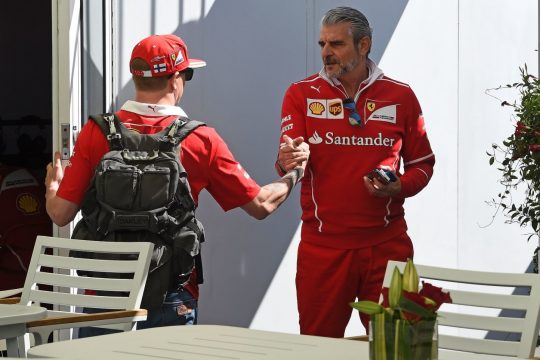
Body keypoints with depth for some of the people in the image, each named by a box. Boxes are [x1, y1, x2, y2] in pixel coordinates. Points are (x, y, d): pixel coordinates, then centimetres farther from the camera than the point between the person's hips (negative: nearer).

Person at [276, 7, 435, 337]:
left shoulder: (400, 96, 4)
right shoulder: (301, 94, 2)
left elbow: (423, 163, 11)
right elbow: (291, 160, -6)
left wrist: (401, 188, -9)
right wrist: (287, 164, -30)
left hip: (387, 244, 0)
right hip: (322, 245, 0)